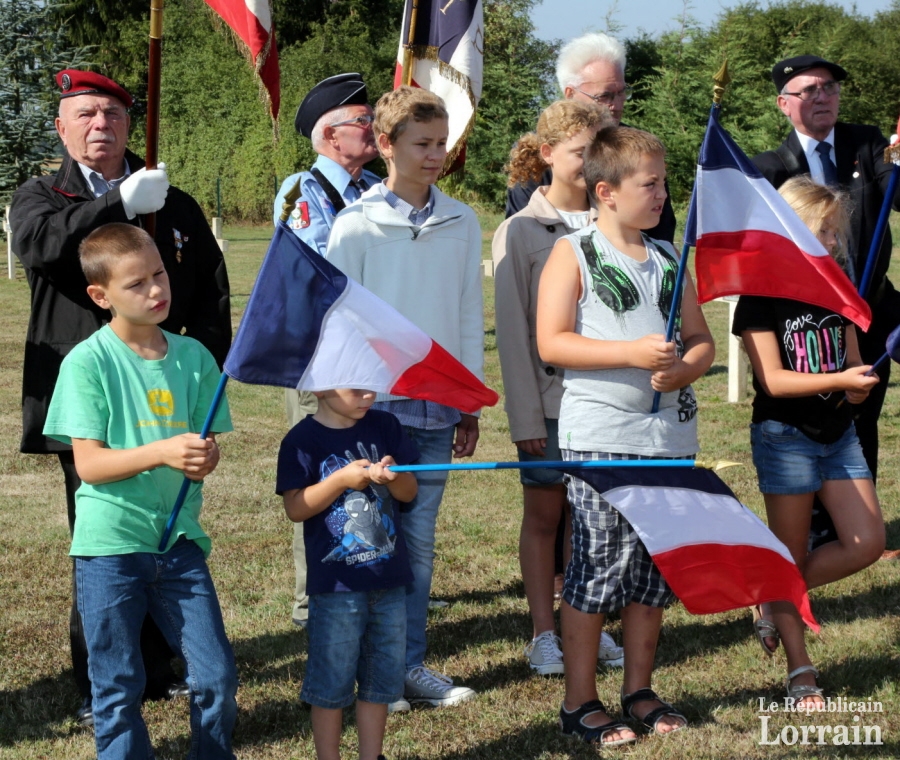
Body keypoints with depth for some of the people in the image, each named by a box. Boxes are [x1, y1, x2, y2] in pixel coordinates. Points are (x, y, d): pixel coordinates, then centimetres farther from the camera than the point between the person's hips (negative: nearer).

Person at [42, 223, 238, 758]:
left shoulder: (192, 356, 4)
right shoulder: (88, 362, -8)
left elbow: (206, 448, 7)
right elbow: (88, 464, -13)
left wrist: (204, 460, -17)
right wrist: (162, 452, -26)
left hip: (179, 538, 3)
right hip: (111, 543, -3)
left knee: (217, 675, 1)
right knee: (119, 691, 6)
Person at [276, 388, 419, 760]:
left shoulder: (384, 427, 5)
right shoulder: (303, 441, -9)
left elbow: (409, 492, 8)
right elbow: (295, 508, -13)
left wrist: (392, 477, -14)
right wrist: (342, 480, -22)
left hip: (388, 577, 5)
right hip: (336, 585, -5)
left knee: (382, 676, 13)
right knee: (332, 680, 4)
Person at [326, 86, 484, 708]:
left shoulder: (462, 223, 6)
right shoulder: (357, 225, -5)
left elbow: (470, 314, 11)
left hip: (438, 407, 4)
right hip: (377, 404, -3)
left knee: (421, 540, 8)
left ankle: (411, 663, 16)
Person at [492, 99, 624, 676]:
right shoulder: (520, 232, -4)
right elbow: (513, 330, -5)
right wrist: (525, 416, -9)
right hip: (550, 395, -2)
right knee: (545, 515, 7)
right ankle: (544, 634, 16)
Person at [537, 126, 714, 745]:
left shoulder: (668, 259, 15)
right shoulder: (573, 254, -2)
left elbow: (702, 340, 16)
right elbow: (551, 343, -11)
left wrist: (684, 368, -7)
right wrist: (632, 353, -19)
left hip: (670, 434, 6)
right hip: (600, 438, -6)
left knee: (655, 567, 10)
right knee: (599, 564, -5)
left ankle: (640, 690, 22)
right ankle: (580, 703, 5)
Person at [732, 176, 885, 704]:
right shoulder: (763, 297, -11)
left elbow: (852, 361, 13)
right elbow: (772, 380, -17)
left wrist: (860, 385, -10)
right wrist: (839, 379, -26)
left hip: (838, 432, 6)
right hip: (785, 435, -6)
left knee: (869, 544, 0)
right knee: (791, 557, 2)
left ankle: (777, 599, 20)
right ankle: (801, 671, 12)